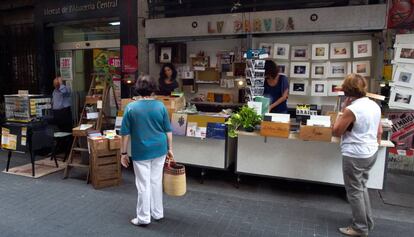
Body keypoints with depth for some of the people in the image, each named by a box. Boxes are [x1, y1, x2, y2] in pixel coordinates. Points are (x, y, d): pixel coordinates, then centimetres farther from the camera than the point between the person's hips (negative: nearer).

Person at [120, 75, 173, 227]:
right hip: (159, 150, 3)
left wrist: (123, 153, 3)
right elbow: (168, 130, 1)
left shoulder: (131, 108, -8)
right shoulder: (161, 106, -4)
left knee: (143, 185, 6)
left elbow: (125, 133, -5)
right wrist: (170, 148, 11)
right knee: (156, 182, 15)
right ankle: (157, 213, 27)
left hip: (141, 152, -2)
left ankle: (143, 218, 16)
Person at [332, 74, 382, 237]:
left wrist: (344, 109, -9)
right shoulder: (375, 105, 5)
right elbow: (379, 131, 14)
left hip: (355, 156, -9)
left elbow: (336, 132, -12)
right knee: (362, 187, 23)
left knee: (354, 191, 6)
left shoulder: (352, 109, -22)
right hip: (371, 153, 9)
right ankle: (367, 222, 36)